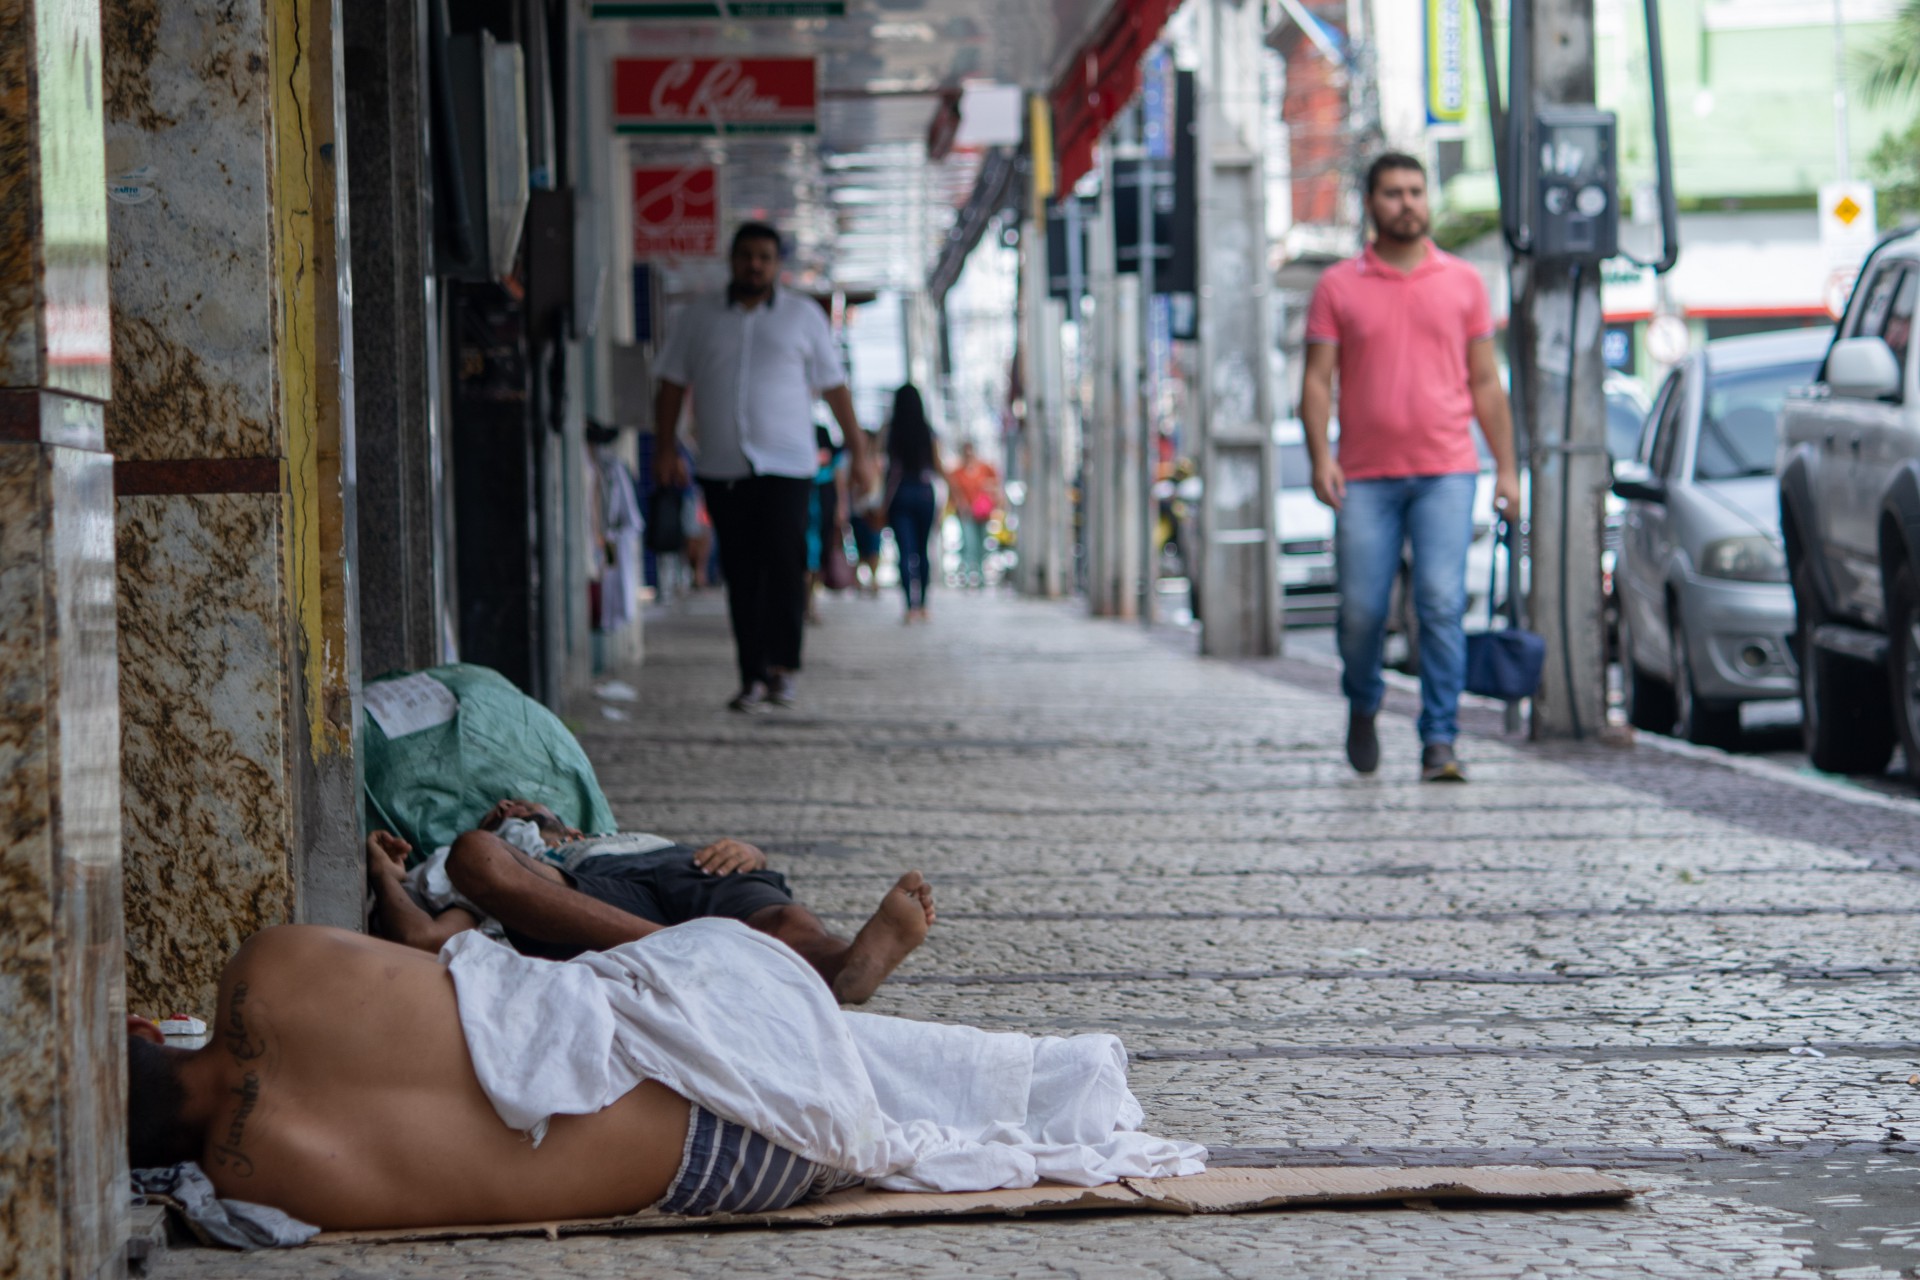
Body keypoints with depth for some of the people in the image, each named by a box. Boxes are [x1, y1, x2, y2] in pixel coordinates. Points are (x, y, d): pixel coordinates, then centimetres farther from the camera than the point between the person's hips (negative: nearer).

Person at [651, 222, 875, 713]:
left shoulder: (804, 316, 10)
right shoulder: (697, 317, 11)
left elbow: (833, 387, 12)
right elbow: (672, 383, 12)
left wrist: (859, 449, 9)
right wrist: (665, 447, 3)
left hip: (787, 465, -1)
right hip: (722, 469, 1)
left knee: (785, 560, -16)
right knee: (741, 573, 0)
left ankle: (782, 667, -8)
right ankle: (753, 677, 4)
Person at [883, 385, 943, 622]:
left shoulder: (891, 429, -6)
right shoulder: (928, 431, -2)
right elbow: (937, 466, 0)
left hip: (899, 493, -2)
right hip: (925, 492, 2)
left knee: (905, 551, -5)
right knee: (922, 551, 15)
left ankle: (912, 605, -17)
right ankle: (922, 605, 19)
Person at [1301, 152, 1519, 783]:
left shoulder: (1463, 282, 10)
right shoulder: (1338, 287, 6)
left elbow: (1485, 383, 12)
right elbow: (1317, 380, 4)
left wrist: (1506, 468, 6)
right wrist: (1320, 457, -10)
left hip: (1446, 474, 0)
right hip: (1365, 477, 0)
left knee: (1442, 605, -12)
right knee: (1361, 609, 1)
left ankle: (1440, 742, -10)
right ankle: (1362, 707, 30)